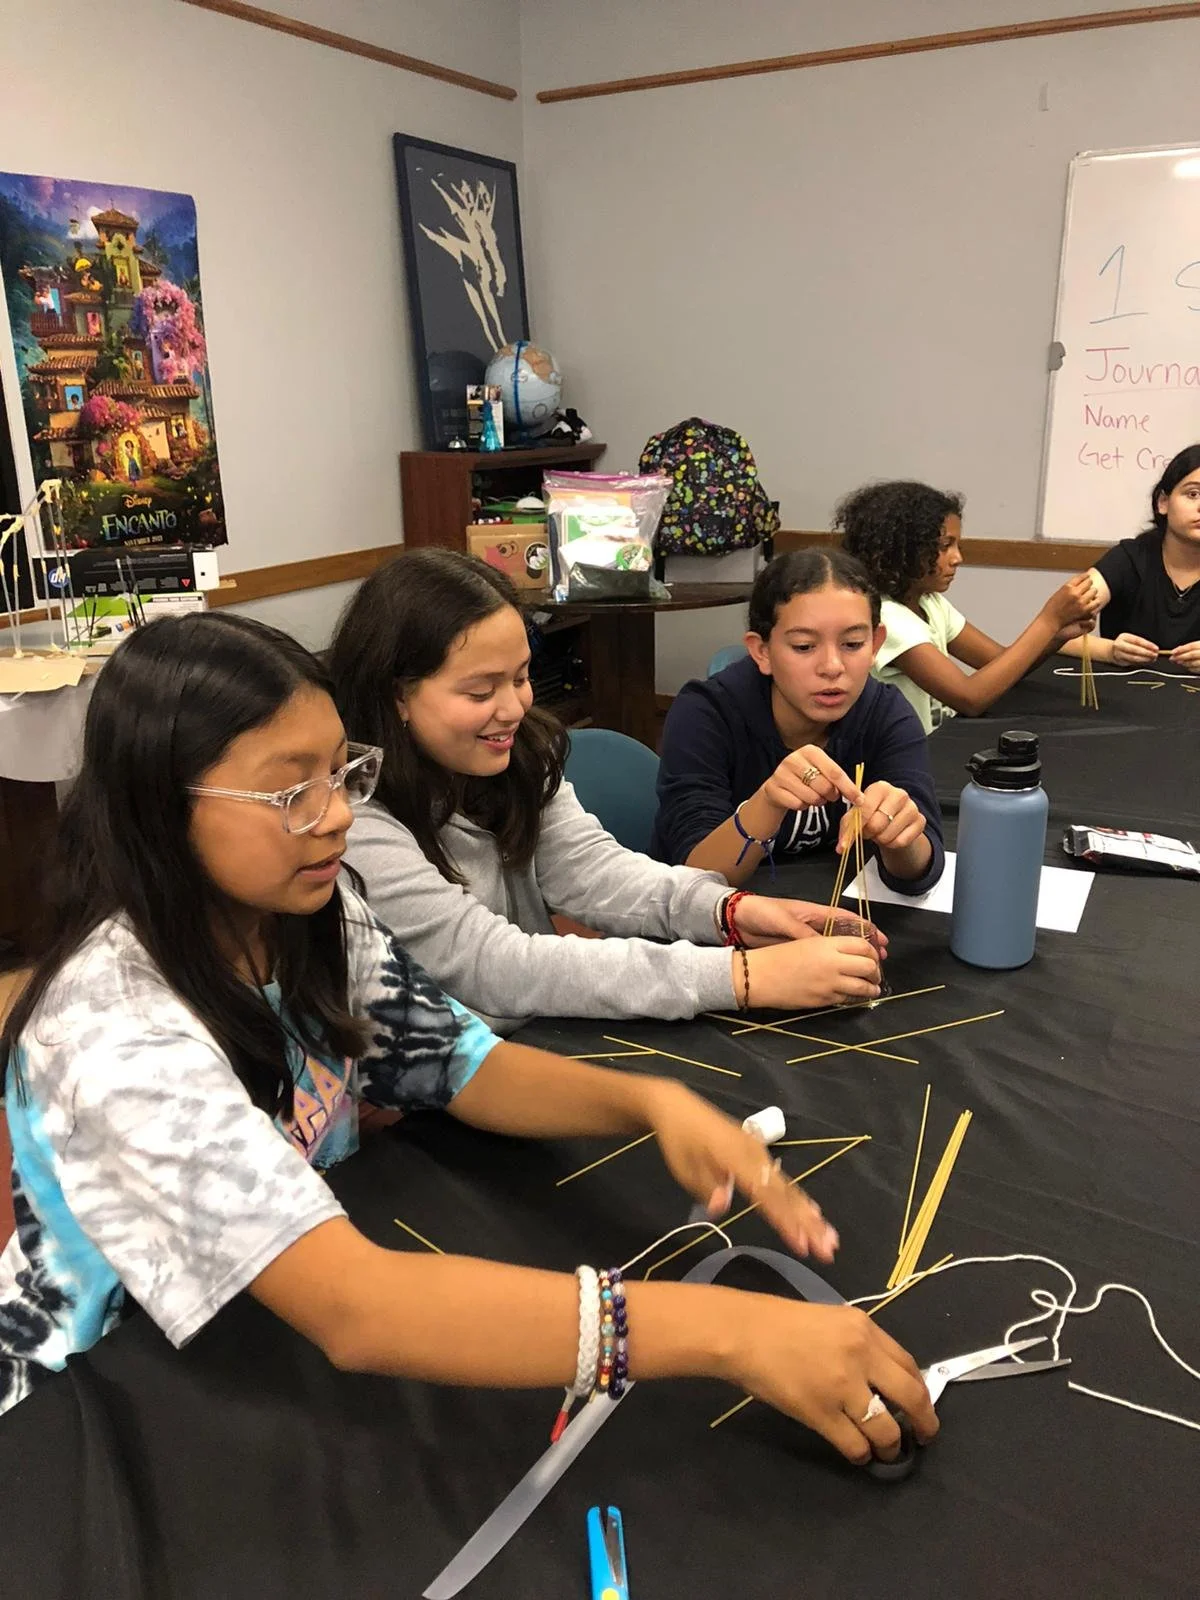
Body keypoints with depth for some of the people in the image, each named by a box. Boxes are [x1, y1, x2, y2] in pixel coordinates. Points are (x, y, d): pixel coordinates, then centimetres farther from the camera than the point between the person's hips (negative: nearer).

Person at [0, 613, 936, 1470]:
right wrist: (721, 1330, -46)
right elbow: (352, 1311, -42)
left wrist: (650, 1101, -27)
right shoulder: (115, 1027, -33)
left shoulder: (307, 910, -10)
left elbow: (464, 1066, -7)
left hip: (281, 1344, 6)